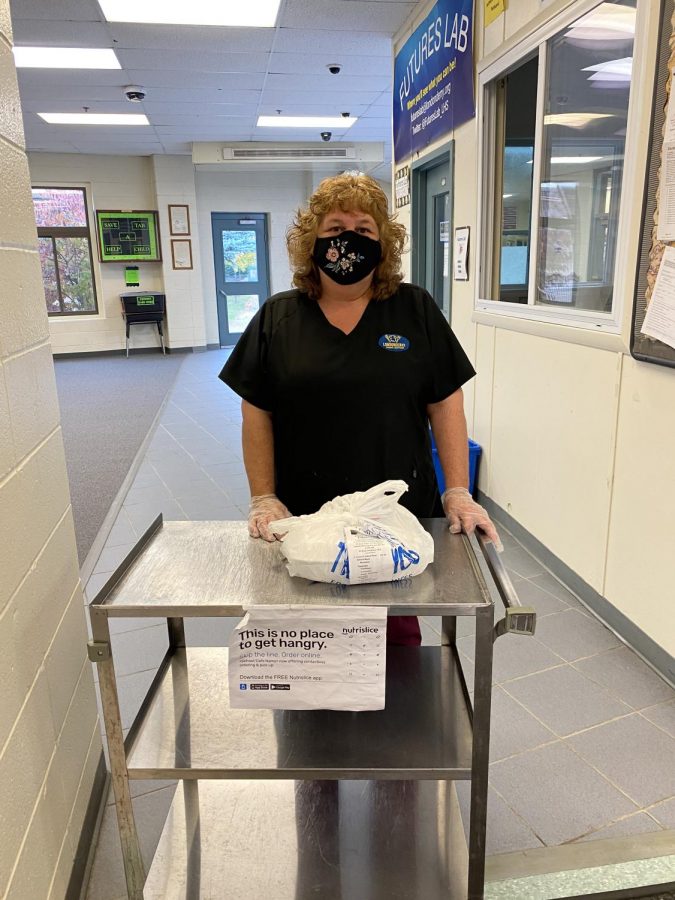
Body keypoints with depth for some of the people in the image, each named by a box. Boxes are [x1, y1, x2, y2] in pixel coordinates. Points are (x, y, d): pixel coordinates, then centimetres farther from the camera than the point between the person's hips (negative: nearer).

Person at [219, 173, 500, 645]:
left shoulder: (416, 310, 1)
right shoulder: (277, 318, 3)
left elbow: (445, 405, -1)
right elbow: (256, 414, 2)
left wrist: (458, 492, -7)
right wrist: (263, 499, -5)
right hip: (304, 519, 1)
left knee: (397, 632, 15)